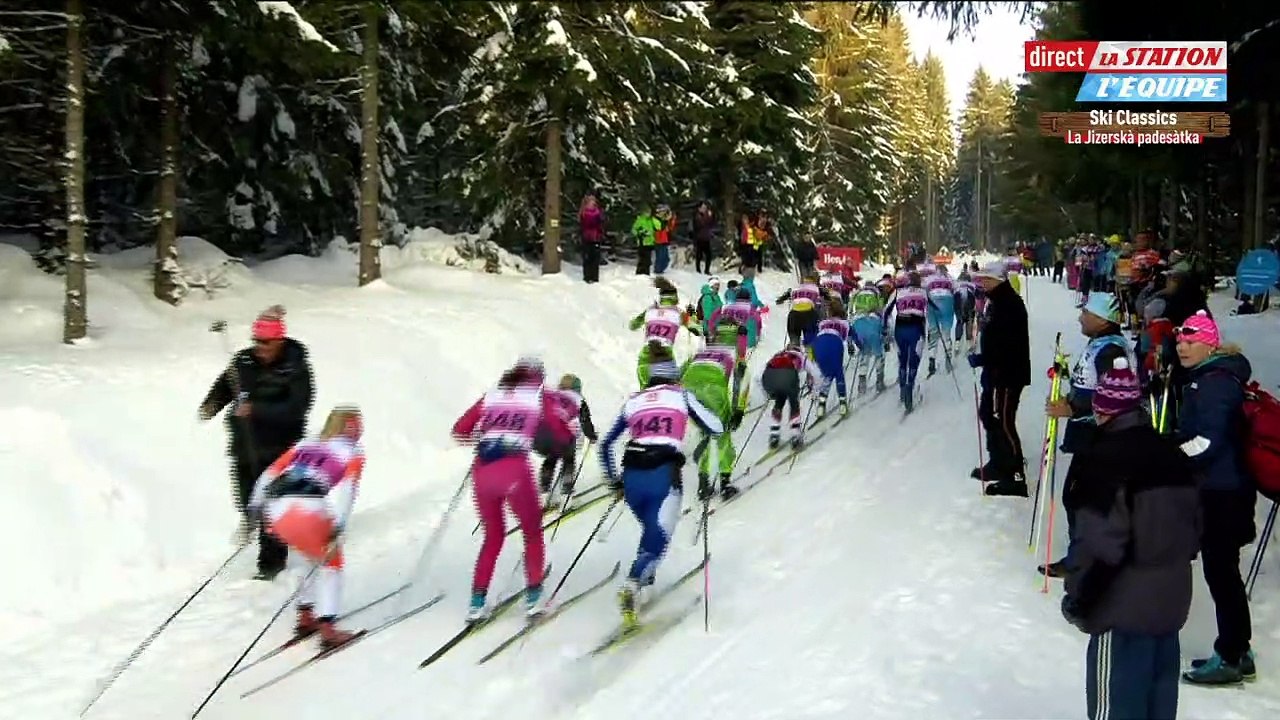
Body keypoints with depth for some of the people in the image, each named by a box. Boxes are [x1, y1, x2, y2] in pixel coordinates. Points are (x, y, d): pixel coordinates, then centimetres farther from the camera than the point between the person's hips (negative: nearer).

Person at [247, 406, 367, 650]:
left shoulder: (305, 444, 30)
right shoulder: (353, 453, 16)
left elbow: (269, 474, 26)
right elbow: (346, 486, -3)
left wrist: (255, 509, 31)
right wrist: (337, 526, -10)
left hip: (276, 510, 6)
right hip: (308, 510, -5)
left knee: (314, 558, 29)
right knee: (331, 562, 15)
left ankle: (305, 618, 29)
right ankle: (327, 630, 4)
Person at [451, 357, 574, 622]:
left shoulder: (491, 396, 19)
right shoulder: (540, 398, 12)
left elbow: (459, 432, 15)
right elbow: (564, 437, 5)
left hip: (482, 470, 3)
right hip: (515, 471, -3)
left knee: (493, 535, 22)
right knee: (532, 533, 19)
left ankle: (477, 602, 16)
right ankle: (533, 597, 12)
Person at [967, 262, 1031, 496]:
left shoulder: (1009, 303, -20)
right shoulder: (998, 300, 13)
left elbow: (1005, 344, -27)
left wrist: (981, 359, -19)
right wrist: (984, 360, 16)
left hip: (1008, 374, -11)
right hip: (996, 371, 11)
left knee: (1003, 423, -9)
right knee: (989, 415, 21)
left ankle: (1015, 477, -6)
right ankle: (998, 464, 34)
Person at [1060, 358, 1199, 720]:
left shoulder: (1102, 460, -16)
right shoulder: (1172, 455, 8)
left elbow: (1100, 544, -20)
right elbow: (1193, 528, 15)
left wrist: (1078, 601, -9)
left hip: (1124, 608, -7)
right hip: (1172, 600, 8)